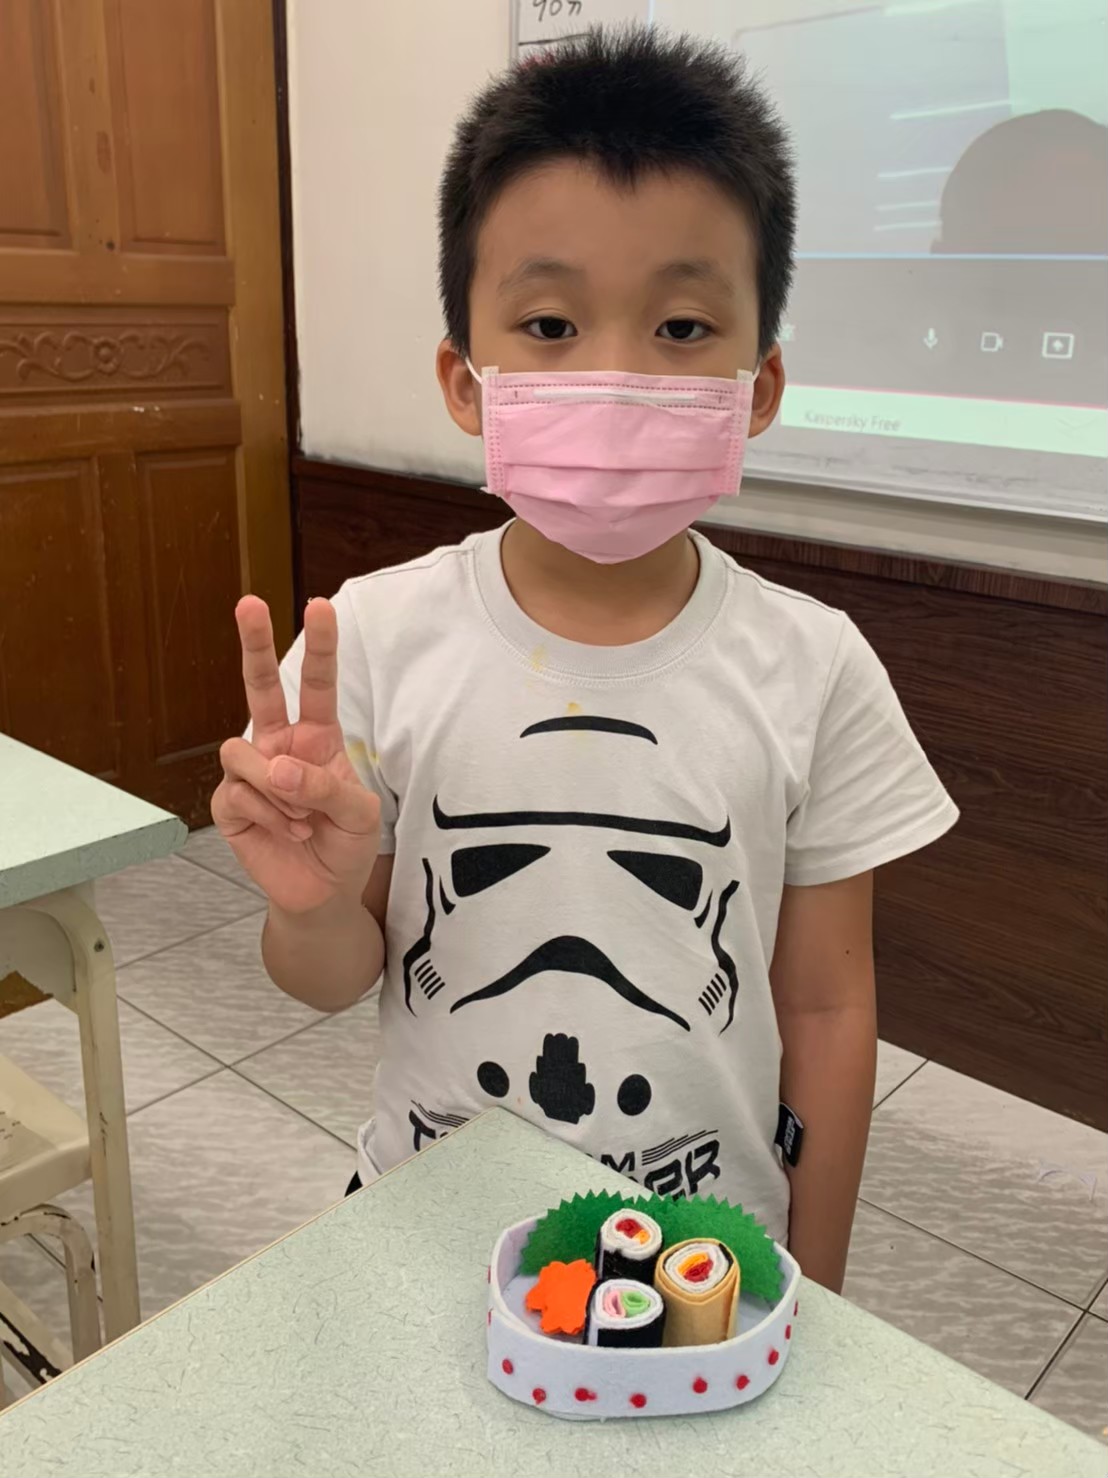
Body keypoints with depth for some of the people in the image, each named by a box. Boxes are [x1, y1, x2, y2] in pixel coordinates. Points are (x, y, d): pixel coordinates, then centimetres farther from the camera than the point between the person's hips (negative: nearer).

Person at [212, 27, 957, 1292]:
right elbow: (334, 979, -6)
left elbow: (825, 1005, -6)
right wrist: (315, 906, -29)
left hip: (710, 1238, 0)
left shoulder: (809, 668, -15)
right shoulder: (378, 641, -16)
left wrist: (809, 1297, 1)